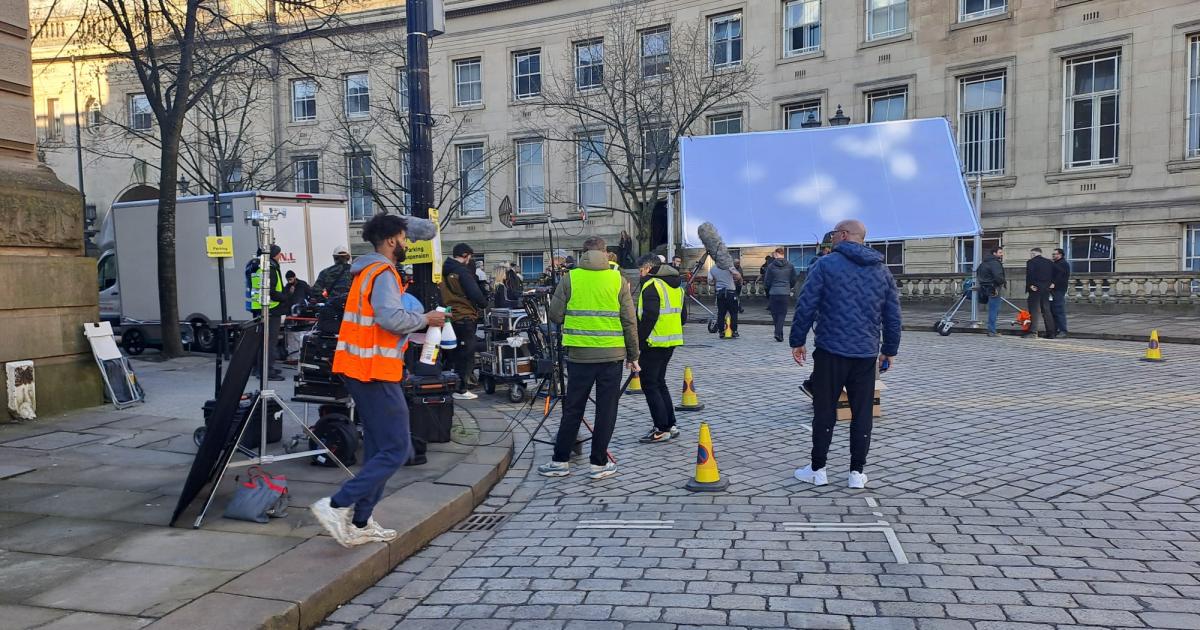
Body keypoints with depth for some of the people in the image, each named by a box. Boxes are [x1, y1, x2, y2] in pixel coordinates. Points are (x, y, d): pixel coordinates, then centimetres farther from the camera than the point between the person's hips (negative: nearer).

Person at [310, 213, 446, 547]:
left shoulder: (367, 270, 17)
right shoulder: (383, 273, -13)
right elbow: (391, 318, -27)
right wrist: (426, 319, -13)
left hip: (359, 369, 10)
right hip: (375, 371, -10)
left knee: (378, 448, 14)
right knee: (396, 450, -8)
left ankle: (361, 523, 17)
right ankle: (337, 505, -11)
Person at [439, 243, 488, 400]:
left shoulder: (444, 271, 11)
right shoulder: (463, 271, -12)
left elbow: (444, 294, 15)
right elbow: (475, 293, -16)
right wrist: (484, 304, 1)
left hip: (448, 317, 8)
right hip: (464, 317, -8)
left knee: (451, 354, 15)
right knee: (466, 354, -1)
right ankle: (461, 389, -1)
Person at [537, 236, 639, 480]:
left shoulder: (570, 278, -2)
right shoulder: (618, 280, -1)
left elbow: (554, 315, -1)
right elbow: (630, 321, -1)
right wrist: (633, 355, 8)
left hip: (579, 353, 1)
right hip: (612, 355, 0)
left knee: (572, 408, 11)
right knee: (606, 410, 8)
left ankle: (560, 461, 17)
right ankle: (599, 463, 12)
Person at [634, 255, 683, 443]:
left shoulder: (651, 286, -13)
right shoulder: (676, 286, 16)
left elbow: (649, 317, -21)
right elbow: (681, 315, 19)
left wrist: (638, 343, -17)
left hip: (654, 343, -9)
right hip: (672, 341, 9)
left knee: (649, 384, -2)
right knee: (659, 382, 18)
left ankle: (662, 429, -2)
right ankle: (670, 425, 20)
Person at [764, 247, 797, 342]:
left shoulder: (771, 266, -3)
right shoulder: (790, 265, 2)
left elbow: (767, 281, 2)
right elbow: (794, 280, 9)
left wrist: (767, 287, 23)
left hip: (773, 293, -1)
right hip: (785, 293, 1)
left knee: (775, 313, 12)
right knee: (782, 313, 3)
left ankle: (778, 333, 16)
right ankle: (778, 333, -12)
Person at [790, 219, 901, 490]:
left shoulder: (826, 264, -5)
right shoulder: (882, 270, 10)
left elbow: (805, 306, -9)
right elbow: (893, 315, 13)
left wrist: (797, 341, 0)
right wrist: (890, 350, 22)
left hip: (831, 351, -3)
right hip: (866, 355, 4)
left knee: (824, 411, 6)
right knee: (862, 413, 9)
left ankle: (818, 469, 13)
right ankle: (857, 473, 13)